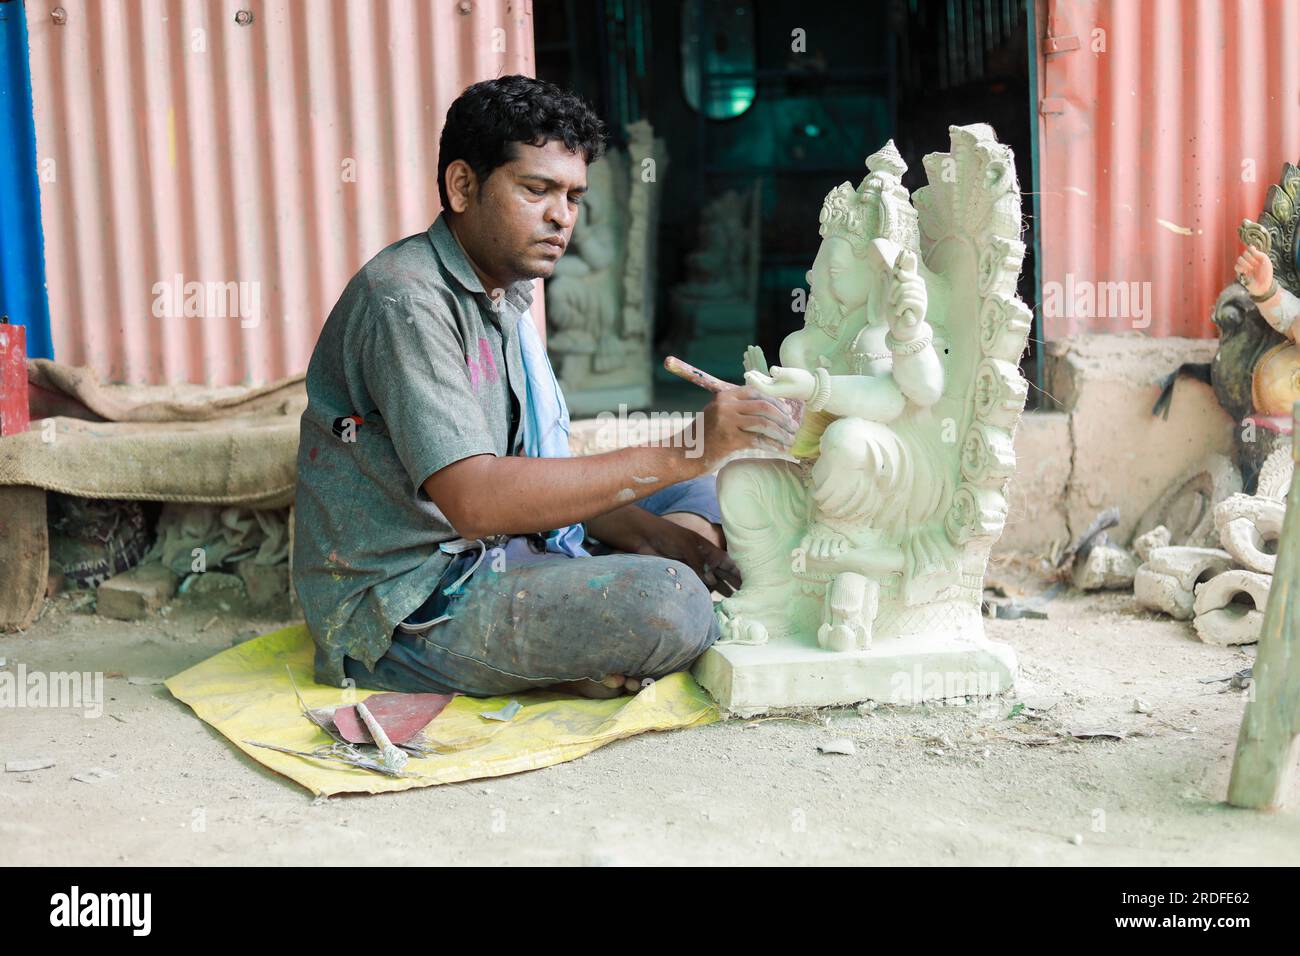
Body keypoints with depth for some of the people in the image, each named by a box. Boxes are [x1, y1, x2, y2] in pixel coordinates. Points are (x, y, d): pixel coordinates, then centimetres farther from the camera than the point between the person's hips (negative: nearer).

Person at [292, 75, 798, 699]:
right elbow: (475, 500, -31)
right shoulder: (407, 300, -19)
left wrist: (653, 533, -5)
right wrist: (680, 455, -32)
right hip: (407, 609, -10)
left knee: (699, 501, 12)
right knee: (670, 607, -28)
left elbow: (531, 473, 12)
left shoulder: (502, 296, 13)